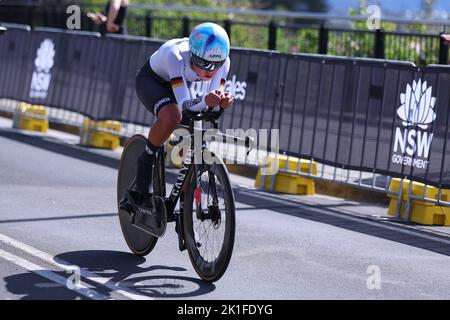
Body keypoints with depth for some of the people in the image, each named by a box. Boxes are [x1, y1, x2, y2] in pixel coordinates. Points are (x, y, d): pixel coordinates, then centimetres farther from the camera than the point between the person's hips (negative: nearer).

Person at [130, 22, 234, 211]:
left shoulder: (223, 62, -28)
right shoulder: (175, 55, -42)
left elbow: (214, 106, -30)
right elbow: (184, 104, -47)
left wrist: (223, 102, -53)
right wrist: (204, 101, -67)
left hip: (178, 83, 5)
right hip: (150, 80, -5)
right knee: (172, 117, -35)